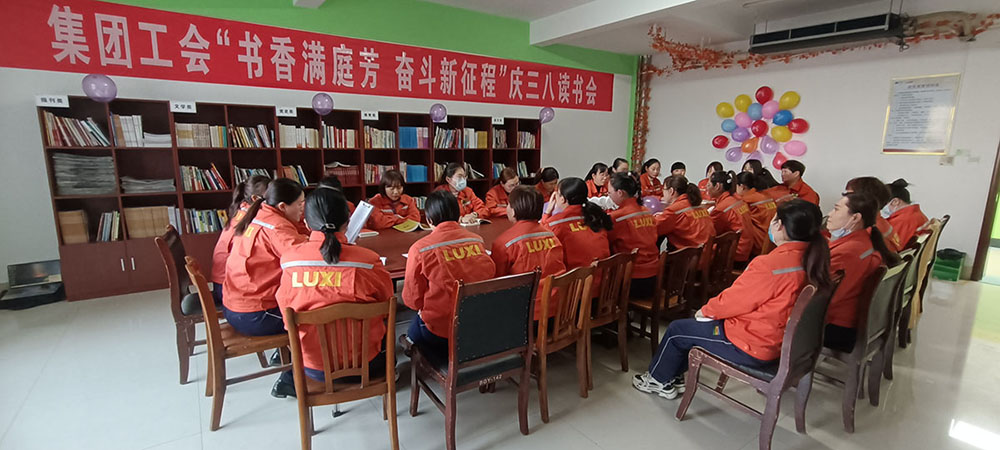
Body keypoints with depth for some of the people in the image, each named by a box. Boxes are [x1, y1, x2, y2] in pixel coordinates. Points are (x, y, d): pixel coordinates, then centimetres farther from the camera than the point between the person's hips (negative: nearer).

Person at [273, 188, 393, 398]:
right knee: (385, 324, 27)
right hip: (363, 364, -2)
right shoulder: (368, 260, -18)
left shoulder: (289, 260, -12)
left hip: (312, 366, 3)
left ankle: (293, 376, 25)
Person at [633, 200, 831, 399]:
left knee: (677, 330, 8)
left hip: (752, 348, -9)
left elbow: (734, 300, -19)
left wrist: (706, 310, 0)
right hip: (775, 341, 9)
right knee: (694, 324, 21)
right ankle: (675, 376, 32)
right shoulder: (810, 260, -3)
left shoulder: (769, 264, -31)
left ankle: (658, 380, 29)